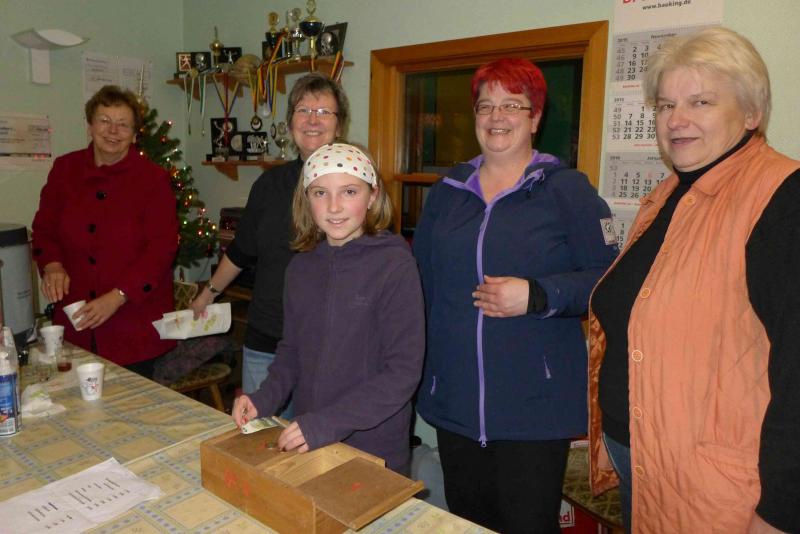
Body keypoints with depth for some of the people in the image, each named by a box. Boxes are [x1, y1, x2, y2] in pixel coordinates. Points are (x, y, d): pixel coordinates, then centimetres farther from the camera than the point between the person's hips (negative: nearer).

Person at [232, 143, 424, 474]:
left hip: (375, 455, -5)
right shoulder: (301, 266, 1)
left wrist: (328, 423, -23)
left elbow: (403, 372, -19)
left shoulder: (395, 265, -17)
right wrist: (264, 399, -7)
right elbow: (291, 350, 10)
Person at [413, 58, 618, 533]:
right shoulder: (448, 189, 10)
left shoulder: (567, 189, -3)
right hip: (454, 400, 5)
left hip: (535, 404, -4)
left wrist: (536, 297, -21)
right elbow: (422, 277, 15)